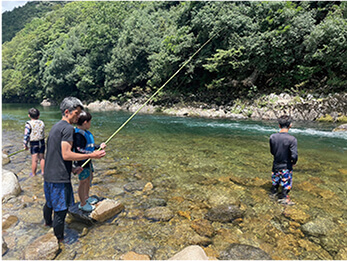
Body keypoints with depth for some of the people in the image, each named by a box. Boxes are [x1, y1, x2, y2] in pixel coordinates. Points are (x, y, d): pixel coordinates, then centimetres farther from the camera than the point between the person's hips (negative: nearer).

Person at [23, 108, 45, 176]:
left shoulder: (29, 124, -13)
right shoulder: (42, 123, 0)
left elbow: (26, 135, -11)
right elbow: (43, 133, 7)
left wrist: (25, 145, -1)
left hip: (33, 144, -4)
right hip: (42, 142, 4)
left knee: (34, 160, 5)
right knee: (42, 158, 15)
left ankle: (33, 174, 18)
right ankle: (43, 172, 25)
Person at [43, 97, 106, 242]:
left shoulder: (55, 127, 14)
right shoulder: (67, 128, -16)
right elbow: (66, 155, -23)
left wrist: (72, 169, 16)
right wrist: (92, 155, -20)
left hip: (49, 175, 10)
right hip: (59, 178, -10)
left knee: (50, 202, 31)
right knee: (61, 209, 4)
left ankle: (48, 222, 54)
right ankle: (59, 240, 17)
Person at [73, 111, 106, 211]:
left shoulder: (85, 132, 7)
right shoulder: (78, 134, -25)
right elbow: (78, 150, -29)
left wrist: (99, 146, 7)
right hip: (82, 161, -10)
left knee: (89, 178, 23)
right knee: (83, 181, 3)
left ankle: (86, 197, 42)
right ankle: (83, 204, 20)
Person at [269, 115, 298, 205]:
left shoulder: (272, 137, -11)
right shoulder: (292, 139, -24)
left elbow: (272, 151, 1)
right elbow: (294, 156, -24)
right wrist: (294, 162, -4)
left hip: (276, 164, 4)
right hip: (286, 166, -4)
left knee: (275, 180, 25)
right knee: (286, 183, 17)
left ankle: (273, 191, 45)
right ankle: (285, 198, 33)